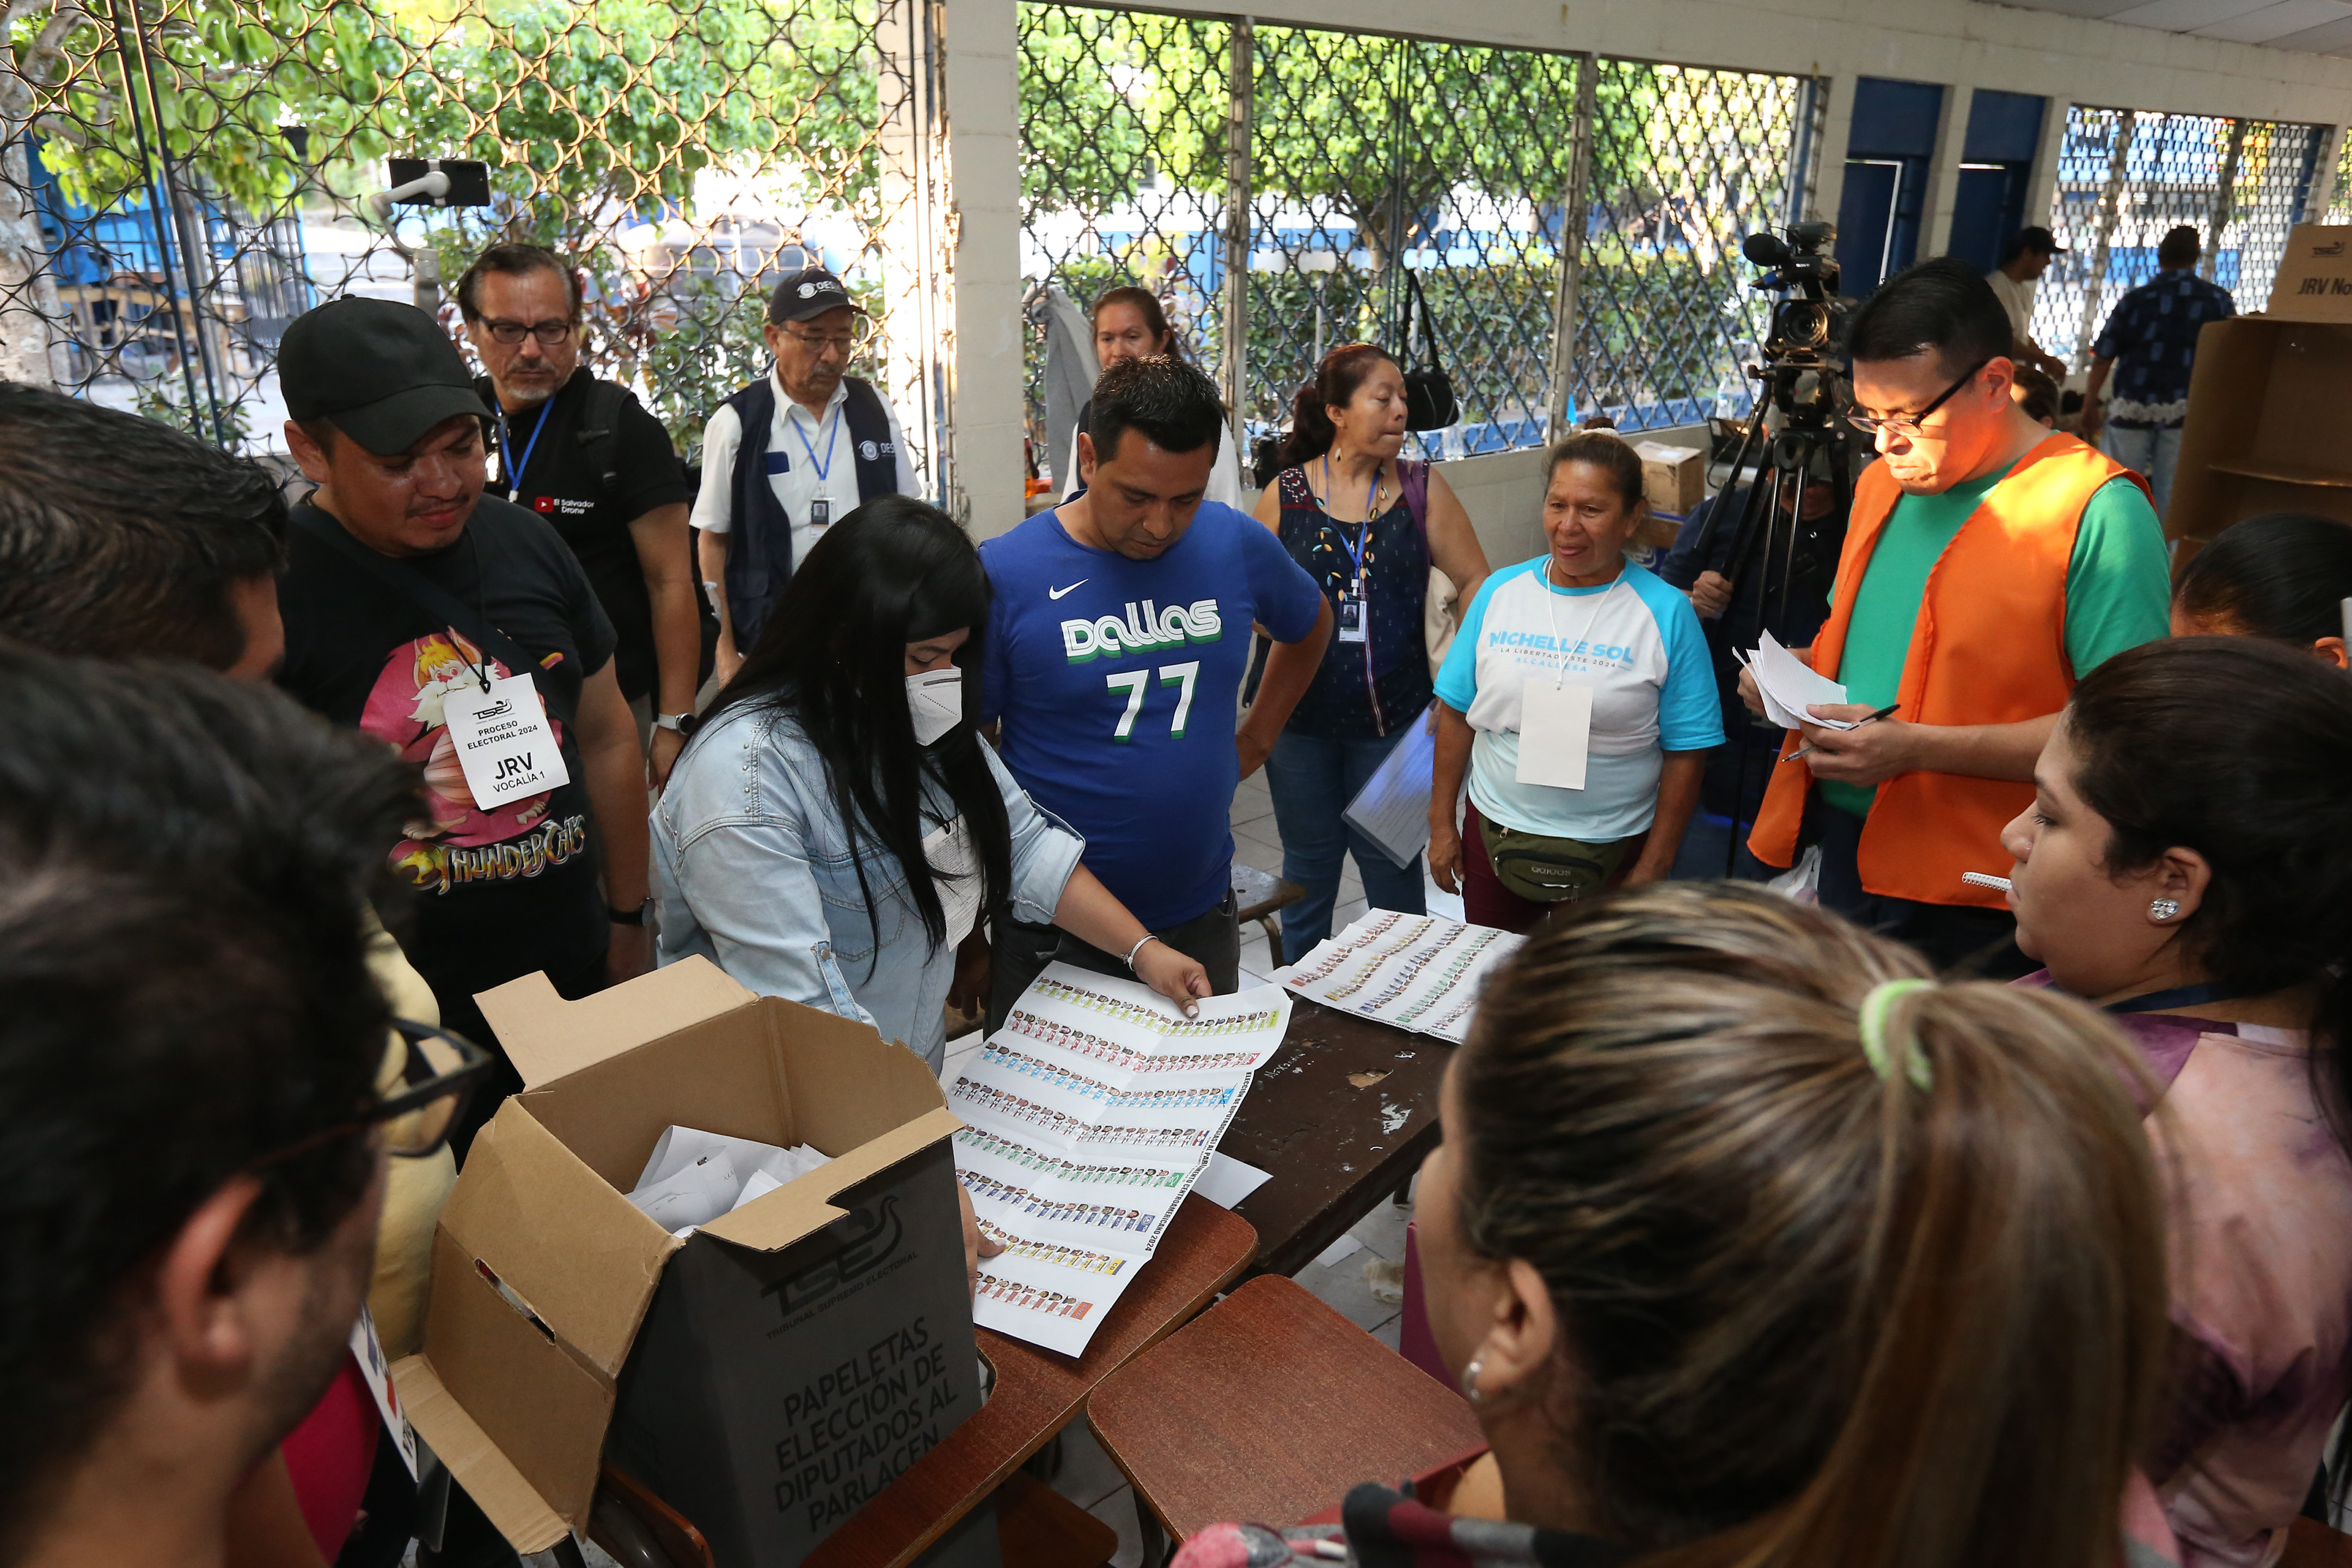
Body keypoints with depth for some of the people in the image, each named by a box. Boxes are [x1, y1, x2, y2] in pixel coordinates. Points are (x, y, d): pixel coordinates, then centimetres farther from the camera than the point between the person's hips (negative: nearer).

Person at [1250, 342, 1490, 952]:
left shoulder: (1421, 488, -1)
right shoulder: (1284, 494, -2)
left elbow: (1476, 582, 0)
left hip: (1392, 716, 0)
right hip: (1299, 715, 0)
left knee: (1391, 859, 10)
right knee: (1308, 862, 15)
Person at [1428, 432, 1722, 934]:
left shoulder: (1667, 614, -8)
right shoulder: (1500, 592, 0)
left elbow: (1686, 754, -7)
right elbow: (1457, 713, 4)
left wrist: (1653, 869, -9)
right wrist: (1442, 823, 3)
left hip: (1610, 853, -2)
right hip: (1493, 836, 3)